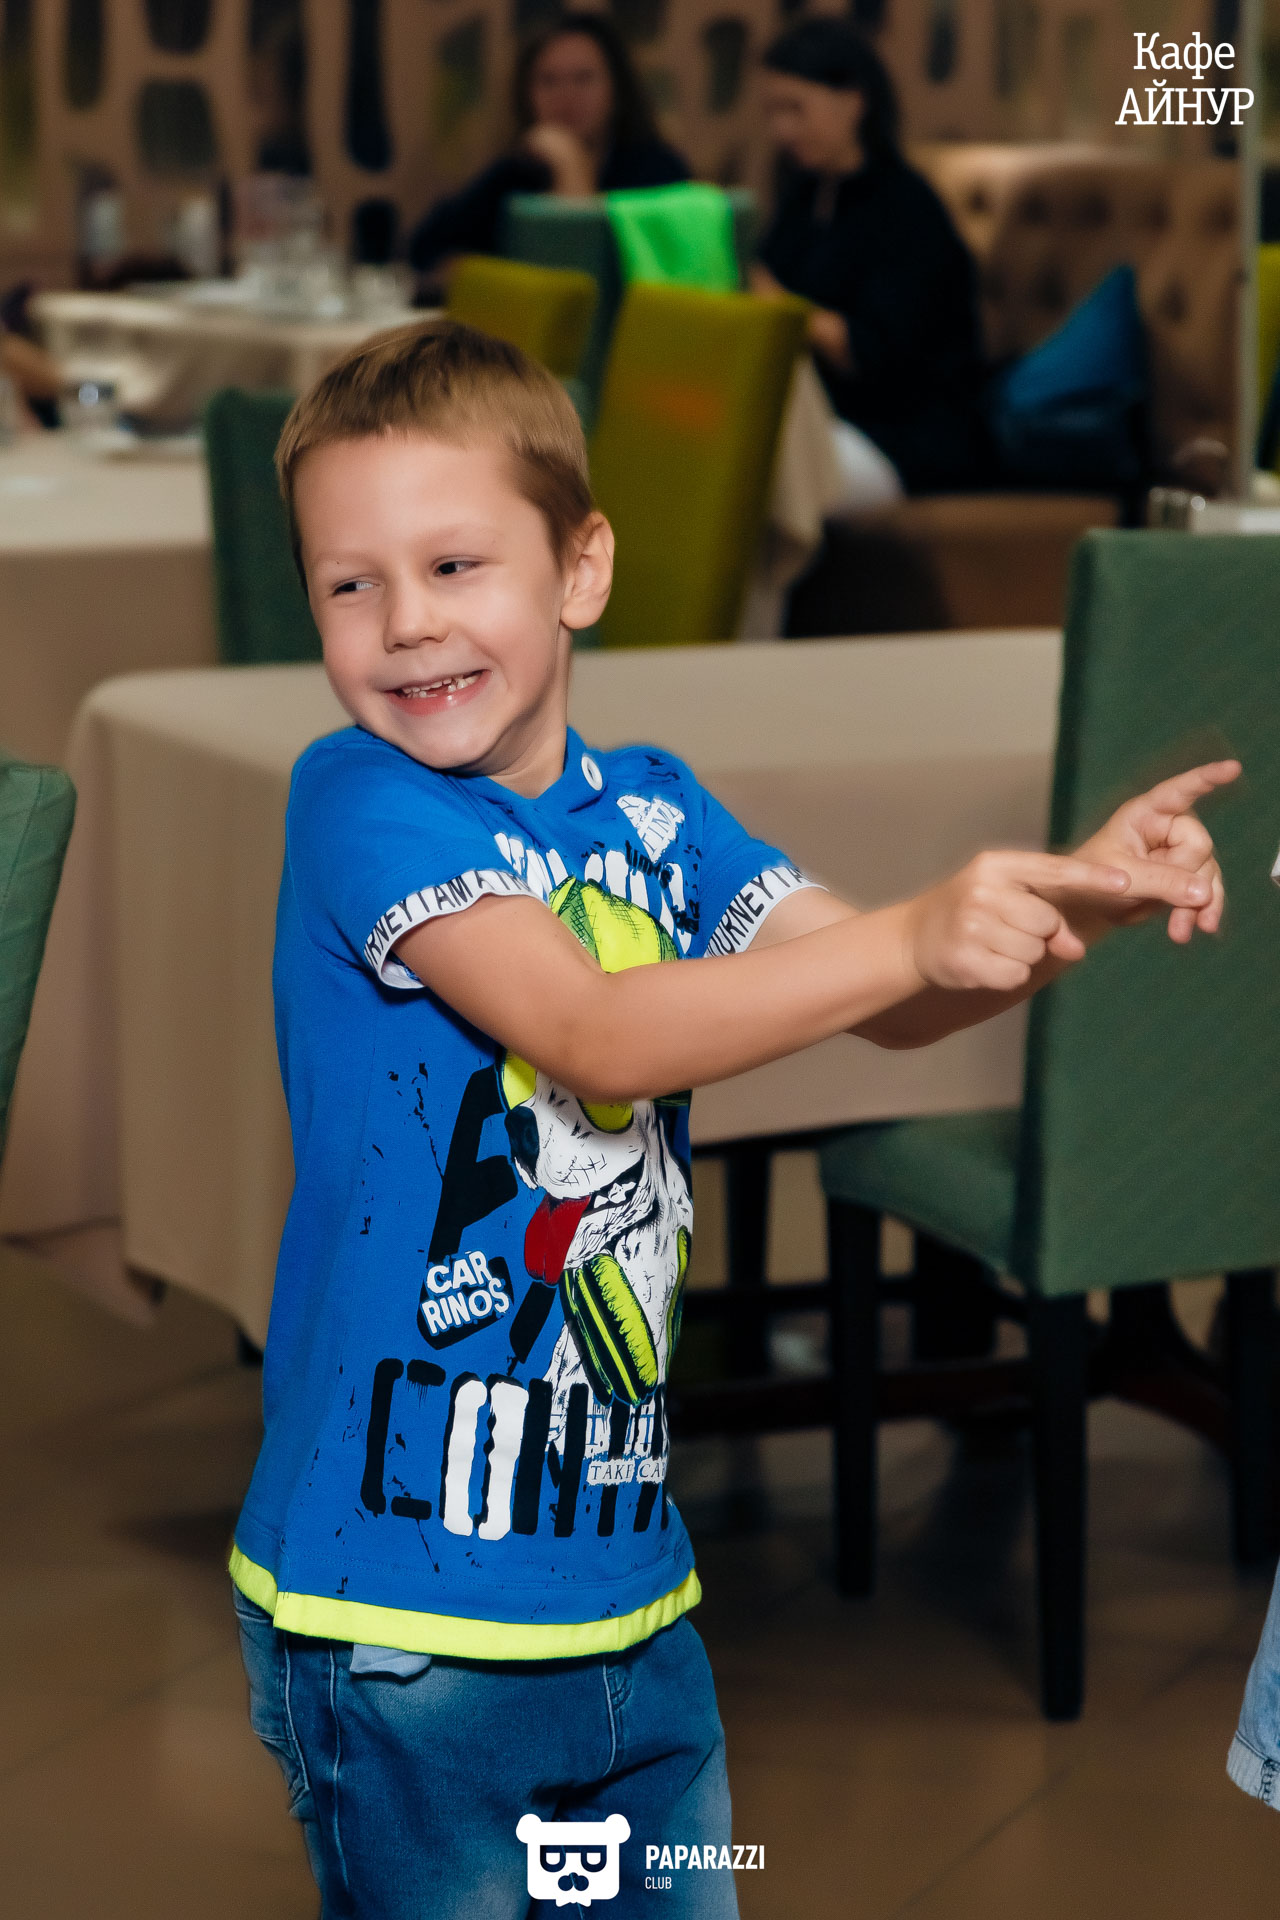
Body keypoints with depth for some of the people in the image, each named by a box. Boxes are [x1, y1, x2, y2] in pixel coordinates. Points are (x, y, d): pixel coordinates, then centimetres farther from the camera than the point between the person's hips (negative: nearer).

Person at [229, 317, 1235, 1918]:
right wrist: (908, 938, -32)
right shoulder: (356, 801, -12)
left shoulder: (651, 811, 6)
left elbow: (884, 1002, 0)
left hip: (620, 1573, 6)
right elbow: (597, 1034, -24)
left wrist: (1075, 901, -19)